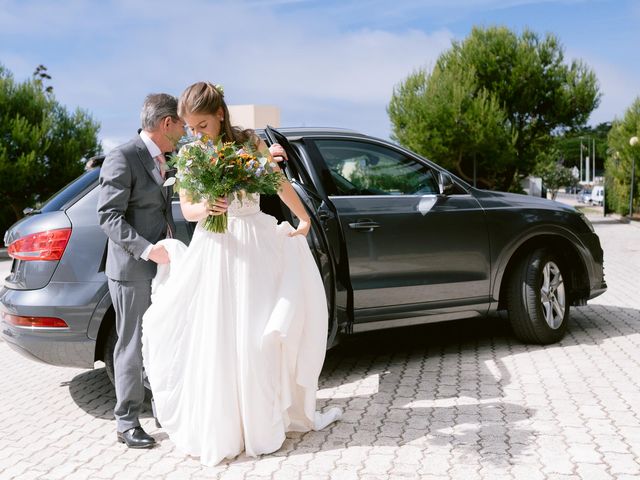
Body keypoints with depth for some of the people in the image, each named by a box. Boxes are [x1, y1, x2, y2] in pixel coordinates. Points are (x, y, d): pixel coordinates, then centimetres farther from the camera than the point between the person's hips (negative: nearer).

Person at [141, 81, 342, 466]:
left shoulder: (250, 142, -1)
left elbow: (281, 184, 7)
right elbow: (186, 209, 1)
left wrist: (305, 220, 6)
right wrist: (204, 210, -20)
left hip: (255, 246, -1)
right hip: (213, 249, 1)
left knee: (257, 335, 3)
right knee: (215, 337, 2)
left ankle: (261, 421, 22)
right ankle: (218, 429, 18)